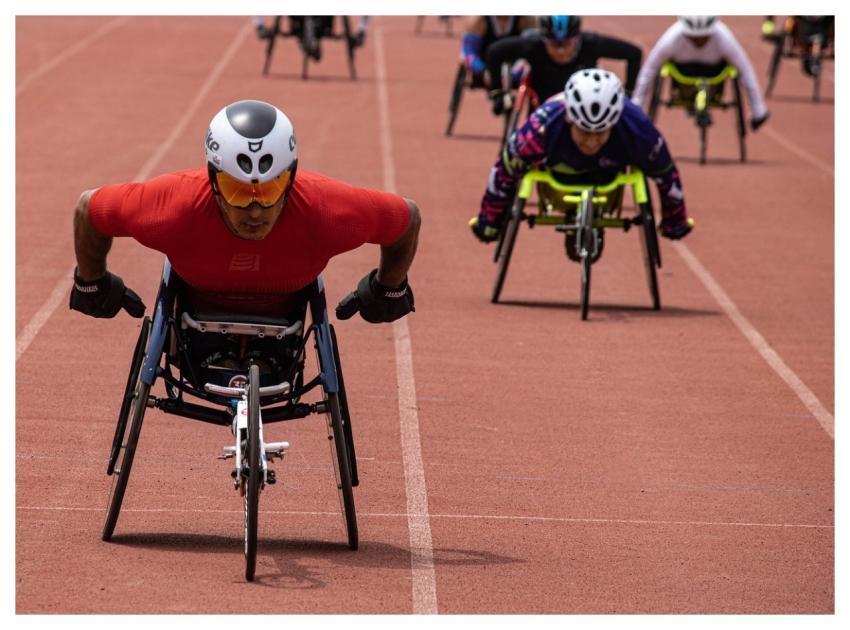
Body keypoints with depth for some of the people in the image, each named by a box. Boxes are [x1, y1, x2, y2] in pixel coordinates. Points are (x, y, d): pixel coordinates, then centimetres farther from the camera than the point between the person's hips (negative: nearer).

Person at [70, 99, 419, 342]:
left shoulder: (326, 210, -41)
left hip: (282, 324, 1)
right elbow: (89, 207, -23)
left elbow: (407, 217, -20)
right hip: (197, 315, -1)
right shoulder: (175, 208, -42)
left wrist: (388, 290, -3)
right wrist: (91, 284, -5)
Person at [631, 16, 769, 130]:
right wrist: (636, 109, -23)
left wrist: (759, 112, -24)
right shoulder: (671, 39, -39)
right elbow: (649, 70, -27)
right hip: (682, 65, 0)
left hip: (714, 64, 0)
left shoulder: (725, 40, -39)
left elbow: (745, 71, -29)